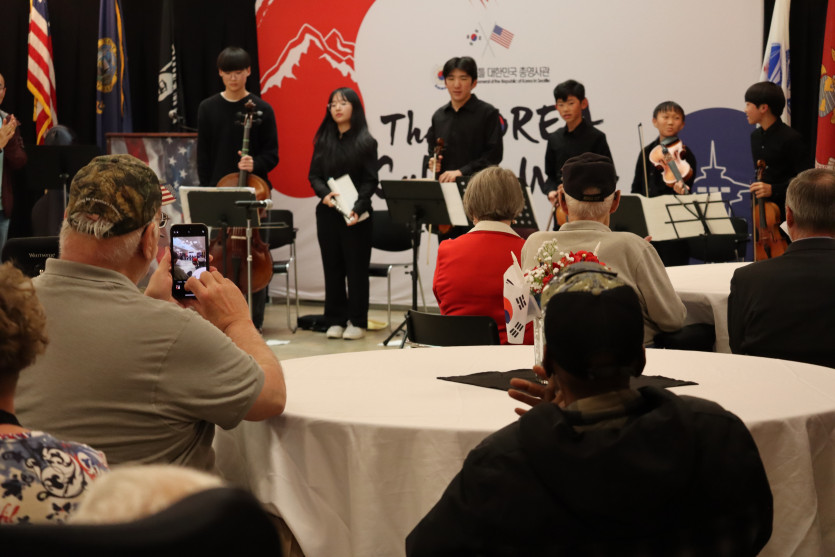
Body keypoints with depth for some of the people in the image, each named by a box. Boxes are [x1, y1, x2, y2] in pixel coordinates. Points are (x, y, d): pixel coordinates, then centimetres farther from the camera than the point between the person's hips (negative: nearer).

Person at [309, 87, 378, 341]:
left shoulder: (365, 142, -1)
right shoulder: (323, 141, 9)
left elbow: (370, 181, -5)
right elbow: (314, 176, 8)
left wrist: (357, 208, -19)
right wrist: (325, 194, -13)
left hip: (356, 216, -3)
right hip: (327, 214, 3)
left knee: (356, 267, 1)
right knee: (332, 267, 6)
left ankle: (357, 322, 7)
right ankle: (335, 320, 13)